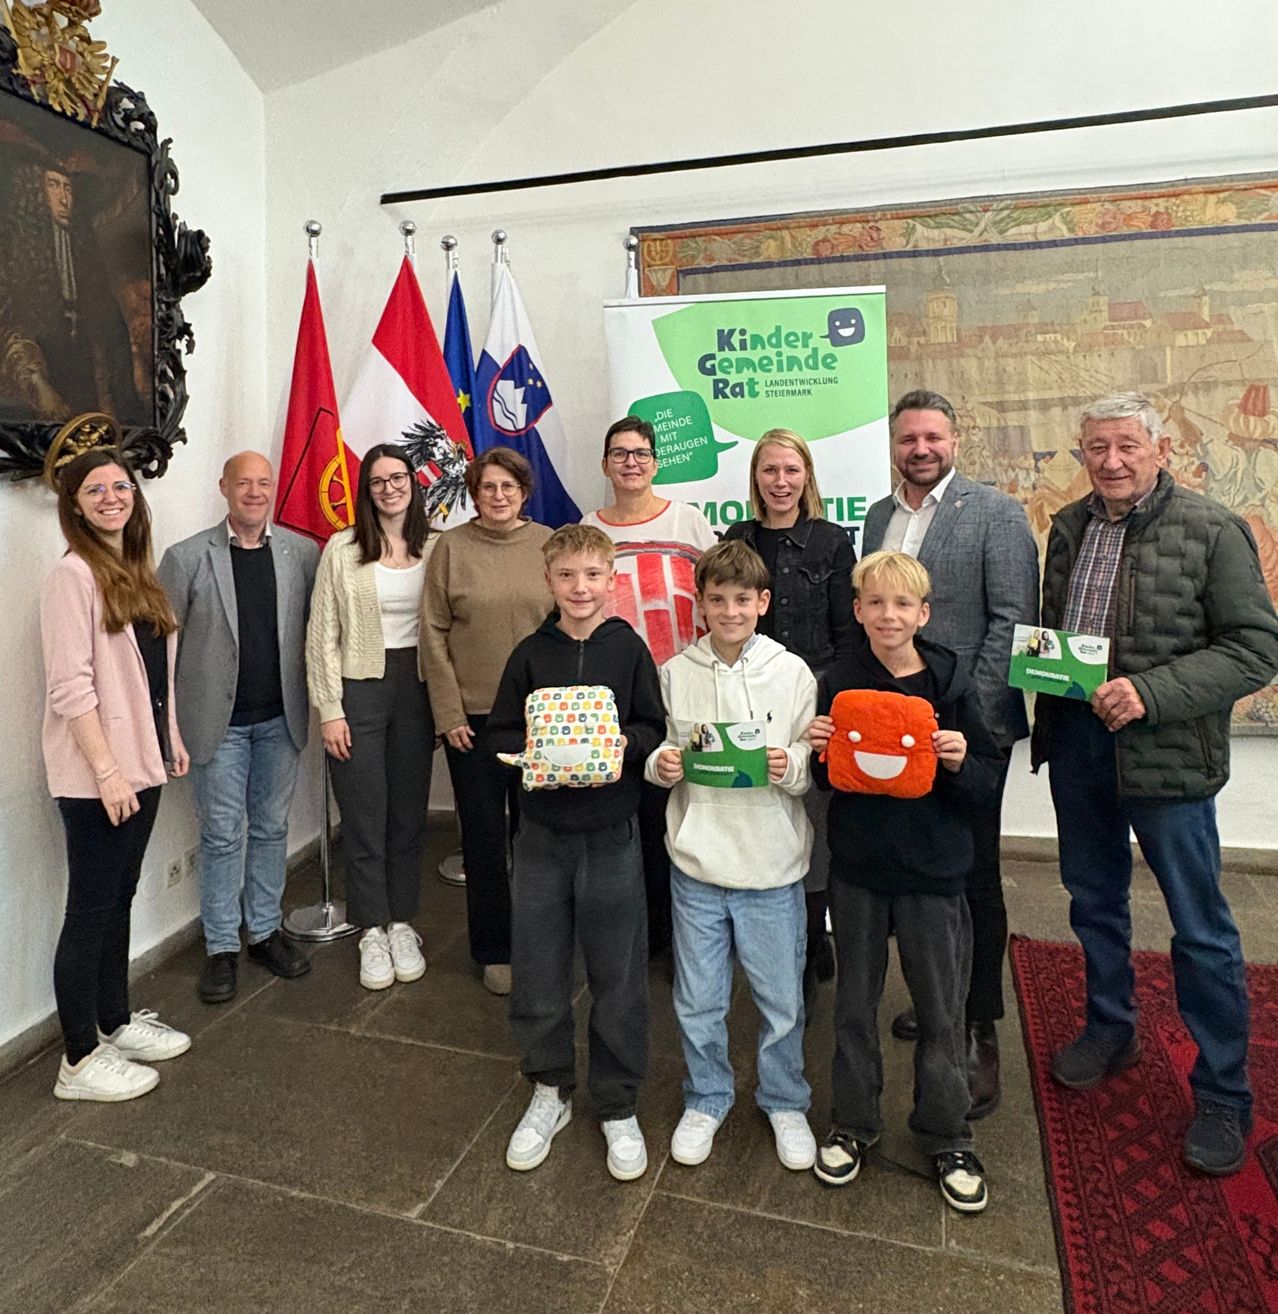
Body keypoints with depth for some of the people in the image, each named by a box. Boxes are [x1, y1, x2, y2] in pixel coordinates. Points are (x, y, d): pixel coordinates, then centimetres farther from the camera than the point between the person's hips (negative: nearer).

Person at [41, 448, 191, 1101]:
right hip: (97, 775, -8)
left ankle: (117, 1023, 32)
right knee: (90, 909, 2)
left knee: (119, 899, 18)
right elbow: (71, 686, -18)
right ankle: (80, 1062, 16)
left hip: (139, 764, 8)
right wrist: (106, 770, -20)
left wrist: (169, 738, 16)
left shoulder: (137, 572, 11)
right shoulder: (73, 575, -13)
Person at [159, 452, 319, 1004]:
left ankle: (264, 931, 28)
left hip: (280, 717, 2)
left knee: (271, 828, 13)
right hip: (218, 720, -2)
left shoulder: (302, 553, 1)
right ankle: (221, 947, 20)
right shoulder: (186, 557, -4)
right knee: (221, 835, 6)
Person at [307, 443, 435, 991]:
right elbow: (322, 635, -4)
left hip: (416, 688, 2)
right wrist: (329, 710, -8)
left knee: (410, 812, 11)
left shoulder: (434, 548, 3)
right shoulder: (342, 549, -3)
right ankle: (372, 933, 21)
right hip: (359, 689, -2)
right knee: (365, 817, 5)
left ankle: (402, 925, 27)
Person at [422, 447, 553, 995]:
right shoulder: (452, 547, -1)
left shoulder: (547, 545, 2)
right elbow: (434, 634, -1)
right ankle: (493, 950, 25)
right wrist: (449, 713, -5)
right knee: (484, 835, 8)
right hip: (473, 717, -1)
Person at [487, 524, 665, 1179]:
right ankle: (549, 1091, 34)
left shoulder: (629, 648, -2)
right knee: (537, 969, 11)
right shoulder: (530, 654, 2)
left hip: (611, 833, -1)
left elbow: (654, 727, 1)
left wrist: (621, 744, -18)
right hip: (542, 830, 2)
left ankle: (617, 1105, 28)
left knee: (617, 976, 8)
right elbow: (499, 734, 4)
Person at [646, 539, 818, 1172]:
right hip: (696, 860, 1)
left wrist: (790, 768, -23)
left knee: (782, 1000, 13)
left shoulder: (793, 672, -5)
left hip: (772, 864, -1)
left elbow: (819, 766, -2)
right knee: (697, 1000, 14)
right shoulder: (676, 673, 0)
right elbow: (659, 752, 9)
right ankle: (706, 1099, 39)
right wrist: (661, 764, -12)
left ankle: (784, 1101, 39)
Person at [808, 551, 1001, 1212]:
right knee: (855, 1003, 14)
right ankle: (852, 1123, 34)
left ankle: (947, 1139, 31)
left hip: (932, 867, 0)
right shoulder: (838, 682, -3)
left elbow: (987, 779, -2)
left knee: (941, 1010, 11)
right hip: (857, 865, 1)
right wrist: (819, 750, -16)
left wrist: (960, 762, -22)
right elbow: (823, 779, 5)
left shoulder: (949, 681, -5)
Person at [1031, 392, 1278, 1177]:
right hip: (1075, 743, 6)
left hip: (1166, 754, -5)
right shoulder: (1069, 529, 8)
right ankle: (1111, 1030, 41)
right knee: (1094, 900, 19)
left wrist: (1152, 692, -23)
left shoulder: (1211, 531, -10)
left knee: (1200, 929, 7)